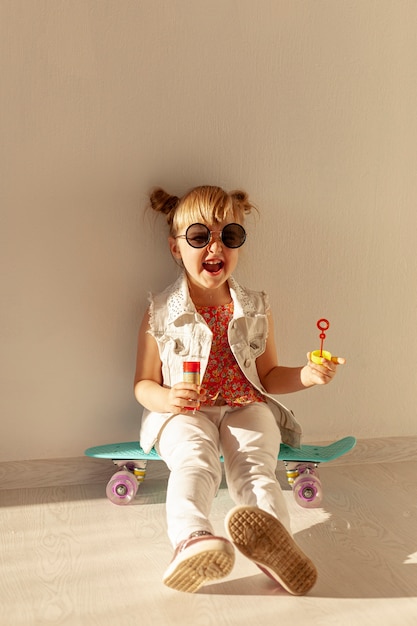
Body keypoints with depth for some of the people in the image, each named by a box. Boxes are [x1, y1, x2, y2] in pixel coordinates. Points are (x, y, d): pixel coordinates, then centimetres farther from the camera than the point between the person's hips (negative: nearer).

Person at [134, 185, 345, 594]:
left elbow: (268, 375, 16)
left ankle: (275, 536, -54)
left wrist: (305, 376, -6)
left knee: (253, 462, -29)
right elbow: (144, 383, 5)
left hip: (246, 409, 2)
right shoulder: (161, 314, 2)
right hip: (184, 413, -1)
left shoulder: (256, 310, 8)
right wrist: (166, 398, -19)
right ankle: (192, 541, -56)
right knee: (194, 459, -33)